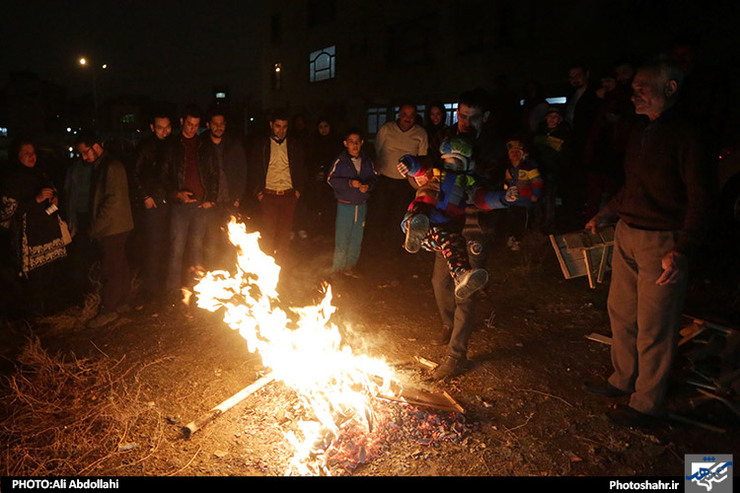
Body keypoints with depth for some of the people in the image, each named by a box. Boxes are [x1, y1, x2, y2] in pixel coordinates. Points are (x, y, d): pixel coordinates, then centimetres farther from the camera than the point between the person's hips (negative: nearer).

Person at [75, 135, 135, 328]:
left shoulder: (112, 166, -16)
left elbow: (114, 200, -22)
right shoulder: (99, 166, 16)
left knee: (110, 269, -4)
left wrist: (96, 227, -17)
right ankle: (122, 301, 26)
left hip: (114, 228, -10)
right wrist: (95, 226, 13)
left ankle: (108, 310, 3)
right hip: (110, 228, 10)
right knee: (119, 266, 16)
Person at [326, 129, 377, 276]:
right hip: (345, 205, -4)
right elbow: (332, 180, -11)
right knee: (342, 238, 0)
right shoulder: (340, 161, -7)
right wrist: (349, 183, -22)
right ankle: (338, 267, 14)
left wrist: (368, 186, -12)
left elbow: (374, 177, 9)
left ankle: (350, 266, 24)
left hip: (361, 205, 4)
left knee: (357, 238, 10)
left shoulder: (367, 161, 4)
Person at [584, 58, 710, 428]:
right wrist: (607, 213, 16)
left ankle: (648, 404, 15)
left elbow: (698, 197, -15)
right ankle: (623, 380, 35)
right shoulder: (640, 133, 12)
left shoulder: (683, 134, -12)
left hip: (662, 241, -8)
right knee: (621, 312, 16)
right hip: (627, 235, 8)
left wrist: (681, 250, -21)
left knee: (653, 328, 1)